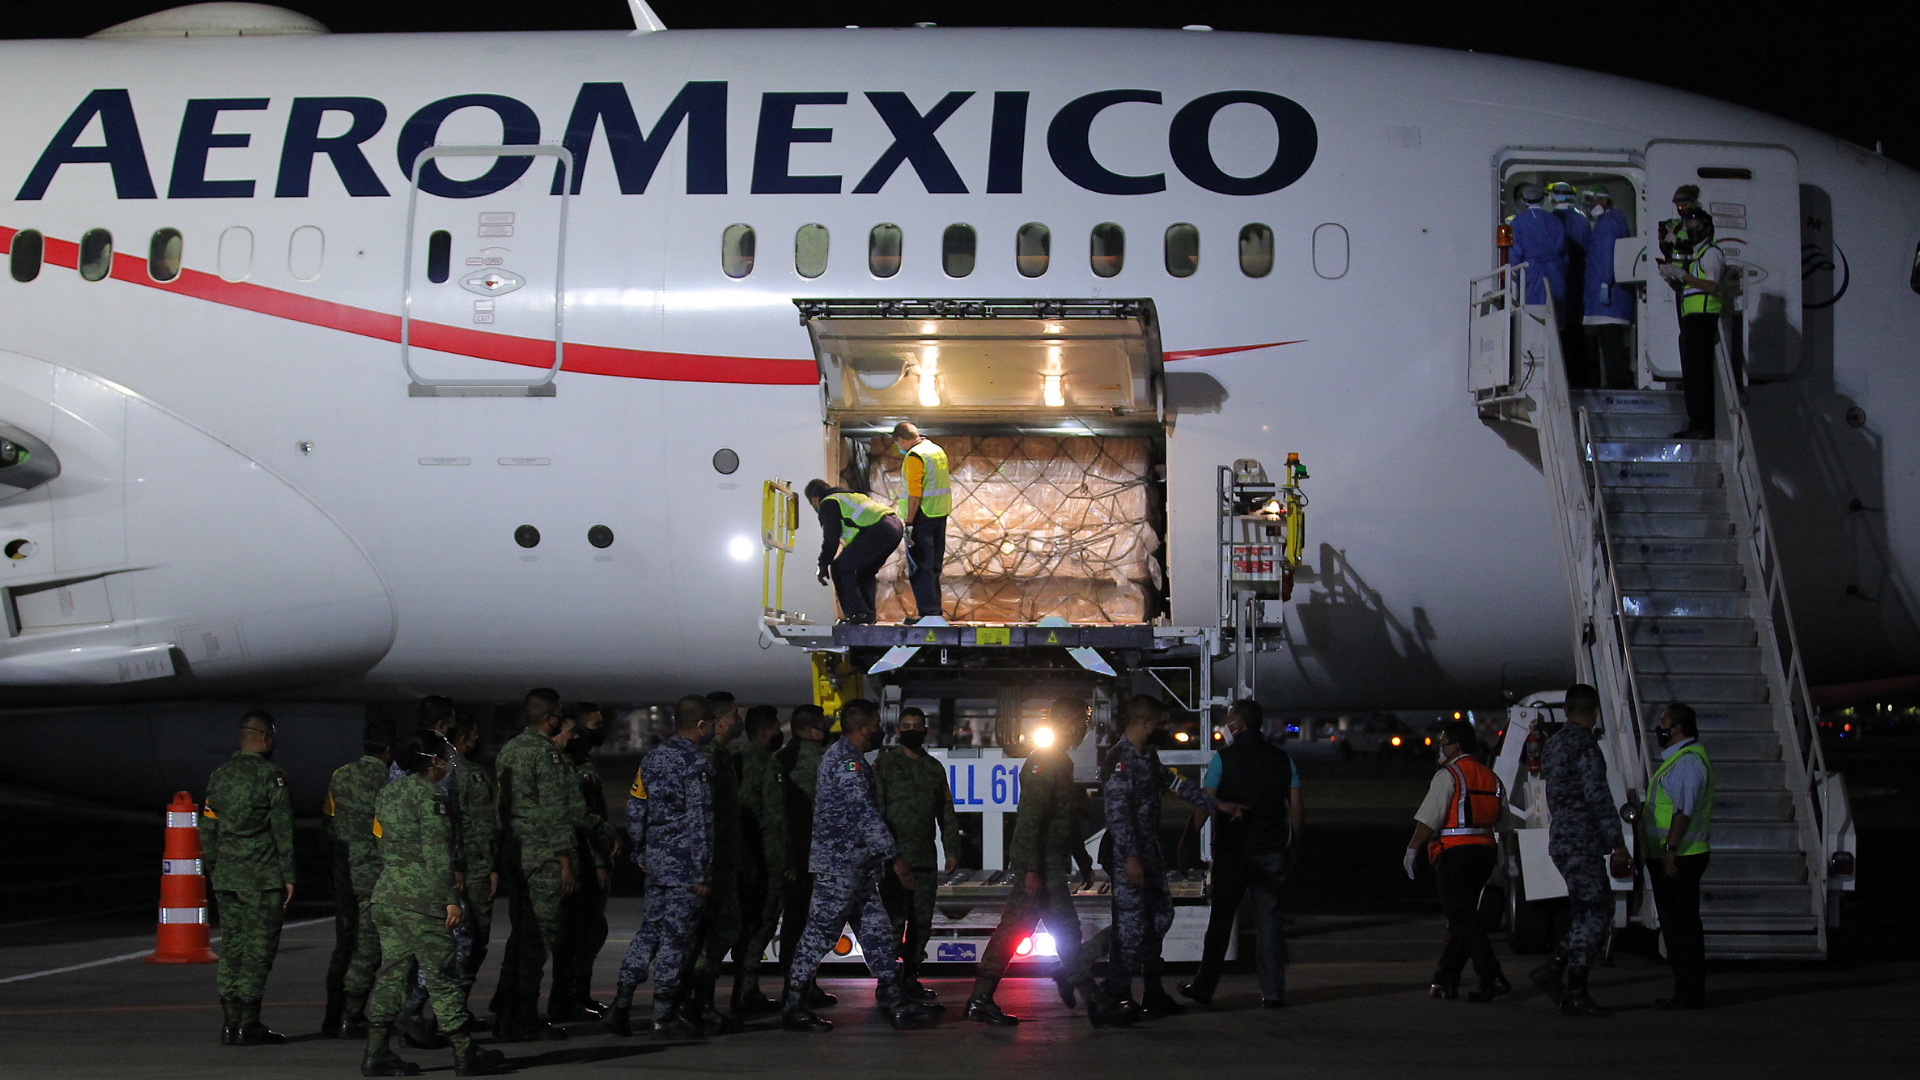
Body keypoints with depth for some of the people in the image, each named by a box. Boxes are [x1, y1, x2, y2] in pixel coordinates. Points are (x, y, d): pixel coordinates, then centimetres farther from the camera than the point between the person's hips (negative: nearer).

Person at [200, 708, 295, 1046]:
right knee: (259, 948, -3)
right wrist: (288, 876, -7)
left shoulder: (220, 775, 10)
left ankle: (231, 1022, 9)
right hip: (262, 877, -6)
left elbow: (207, 828, 13)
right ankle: (249, 1025, -5)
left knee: (232, 947, 10)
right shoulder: (271, 777, -9)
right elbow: (283, 831, -11)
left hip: (225, 876, 6)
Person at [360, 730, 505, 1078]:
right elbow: (437, 854, -17)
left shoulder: (388, 793, 13)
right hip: (421, 899, -8)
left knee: (392, 973, 9)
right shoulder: (429, 796, -13)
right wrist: (451, 899, -14)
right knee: (443, 976, -1)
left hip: (387, 894, 8)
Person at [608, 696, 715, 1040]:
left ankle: (621, 1004, 9)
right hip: (685, 866, -7)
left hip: (655, 863, 8)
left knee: (650, 932, 14)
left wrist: (641, 854, 23)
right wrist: (703, 873, -14)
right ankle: (665, 1017, 3)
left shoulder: (652, 758, 10)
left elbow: (635, 811, 14)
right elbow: (699, 822, -16)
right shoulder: (696, 763, -14)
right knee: (676, 938, -2)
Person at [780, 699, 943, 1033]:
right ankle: (793, 1006, -1)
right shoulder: (848, 760, -14)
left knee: (876, 932, 7)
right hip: (839, 864, -11)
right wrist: (894, 857, -19)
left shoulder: (839, 755, 20)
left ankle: (897, 1005, 6)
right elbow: (866, 814, -20)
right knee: (821, 932, -6)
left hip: (857, 867, 11)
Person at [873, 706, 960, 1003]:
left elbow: (946, 812, 20)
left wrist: (952, 849, 12)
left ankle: (910, 978, 15)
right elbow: (875, 808, -5)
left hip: (925, 858, 5)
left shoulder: (935, 768, 16)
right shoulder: (885, 763, 1)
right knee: (894, 922, -8)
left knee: (922, 922, 6)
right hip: (894, 857, -5)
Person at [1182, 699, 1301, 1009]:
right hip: (1270, 851, 2)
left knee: (1221, 919, 7)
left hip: (1231, 850, -2)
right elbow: (1296, 808, 5)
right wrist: (1292, 844, 16)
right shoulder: (1282, 759, 4)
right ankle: (1273, 992, 3)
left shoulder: (1223, 758, -6)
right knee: (1268, 920, 5)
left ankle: (1205, 986, 12)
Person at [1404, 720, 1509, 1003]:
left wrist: (1412, 850, -13)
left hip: (1454, 852, -8)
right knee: (1461, 917, 14)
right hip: (1484, 852, 8)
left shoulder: (1448, 775, -8)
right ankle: (1445, 982, 17)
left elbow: (1428, 820, -15)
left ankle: (1492, 978, -18)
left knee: (1462, 918, -7)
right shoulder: (1490, 777, 16)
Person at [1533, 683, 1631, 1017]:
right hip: (1581, 841, -9)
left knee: (1598, 909, 14)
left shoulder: (1553, 744, 15)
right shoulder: (1585, 746, -14)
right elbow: (1599, 797, -19)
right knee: (1592, 915, -5)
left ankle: (1554, 969, 10)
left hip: (1561, 839, 9)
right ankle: (1575, 995, -5)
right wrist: (1618, 843, -16)